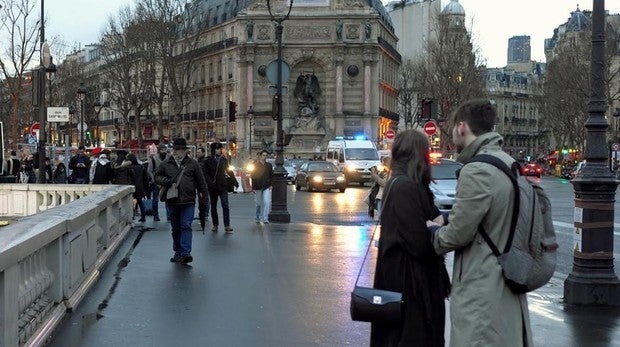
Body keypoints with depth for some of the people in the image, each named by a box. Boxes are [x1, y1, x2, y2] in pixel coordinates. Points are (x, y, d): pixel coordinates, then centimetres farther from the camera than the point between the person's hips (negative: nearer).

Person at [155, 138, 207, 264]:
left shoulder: (192, 164, 3)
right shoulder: (166, 164, 7)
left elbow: (201, 181, 7)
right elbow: (157, 176, 14)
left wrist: (203, 196, 4)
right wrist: (164, 180, -7)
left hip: (188, 201, -3)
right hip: (172, 202, 3)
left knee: (186, 226, -12)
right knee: (176, 228, 12)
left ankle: (185, 252, -16)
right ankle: (178, 252, 23)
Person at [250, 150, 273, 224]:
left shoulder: (269, 165, 8)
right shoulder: (255, 165, 0)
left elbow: (271, 176, 14)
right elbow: (253, 177, -2)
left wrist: (271, 185, 2)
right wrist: (253, 188, -7)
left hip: (266, 187, 1)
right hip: (258, 187, -1)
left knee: (267, 202, -14)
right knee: (258, 203, 8)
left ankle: (265, 218, -14)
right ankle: (258, 217, 26)